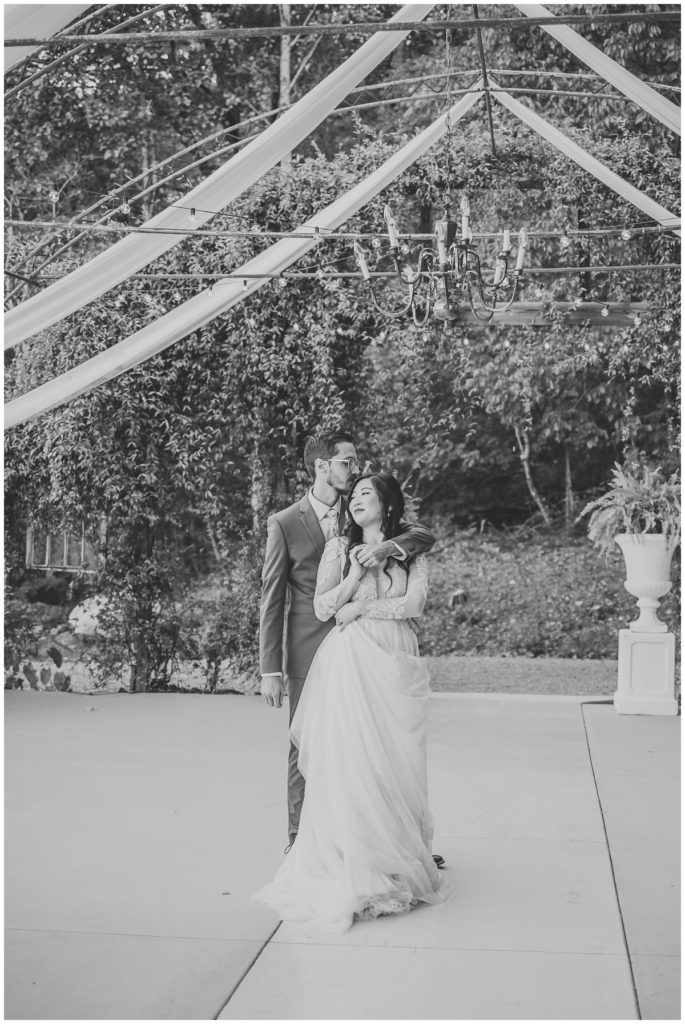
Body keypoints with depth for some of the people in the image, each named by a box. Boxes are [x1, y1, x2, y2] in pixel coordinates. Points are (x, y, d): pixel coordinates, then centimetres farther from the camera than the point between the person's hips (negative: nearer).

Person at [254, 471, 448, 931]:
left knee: (397, 765, 1)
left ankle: (400, 863, 10)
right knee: (351, 764, -7)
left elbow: (414, 603, -3)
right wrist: (354, 576, -8)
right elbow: (322, 608, 4)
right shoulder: (339, 547, 9)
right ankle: (353, 870, -2)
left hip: (397, 666, 1)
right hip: (350, 664, -1)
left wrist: (360, 607, -4)